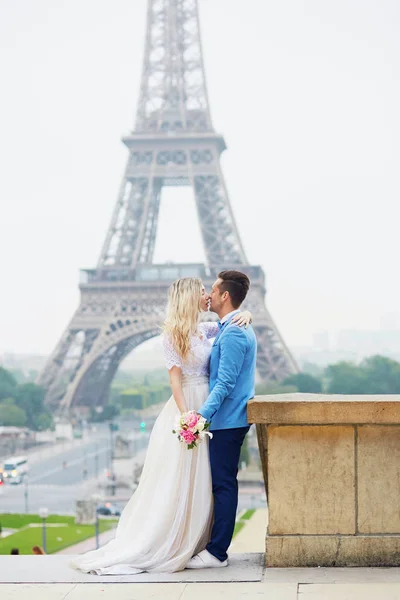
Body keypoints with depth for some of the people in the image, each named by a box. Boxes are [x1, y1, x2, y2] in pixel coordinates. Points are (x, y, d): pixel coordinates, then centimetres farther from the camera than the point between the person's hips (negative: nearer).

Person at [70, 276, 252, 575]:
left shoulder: (205, 330, 10)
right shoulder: (174, 333, -9)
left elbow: (236, 319, 21)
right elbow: (175, 378, -13)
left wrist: (245, 315, -4)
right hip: (186, 408, -8)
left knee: (199, 485, 10)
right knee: (178, 483, -4)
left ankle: (191, 547, 17)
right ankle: (164, 549, 4)